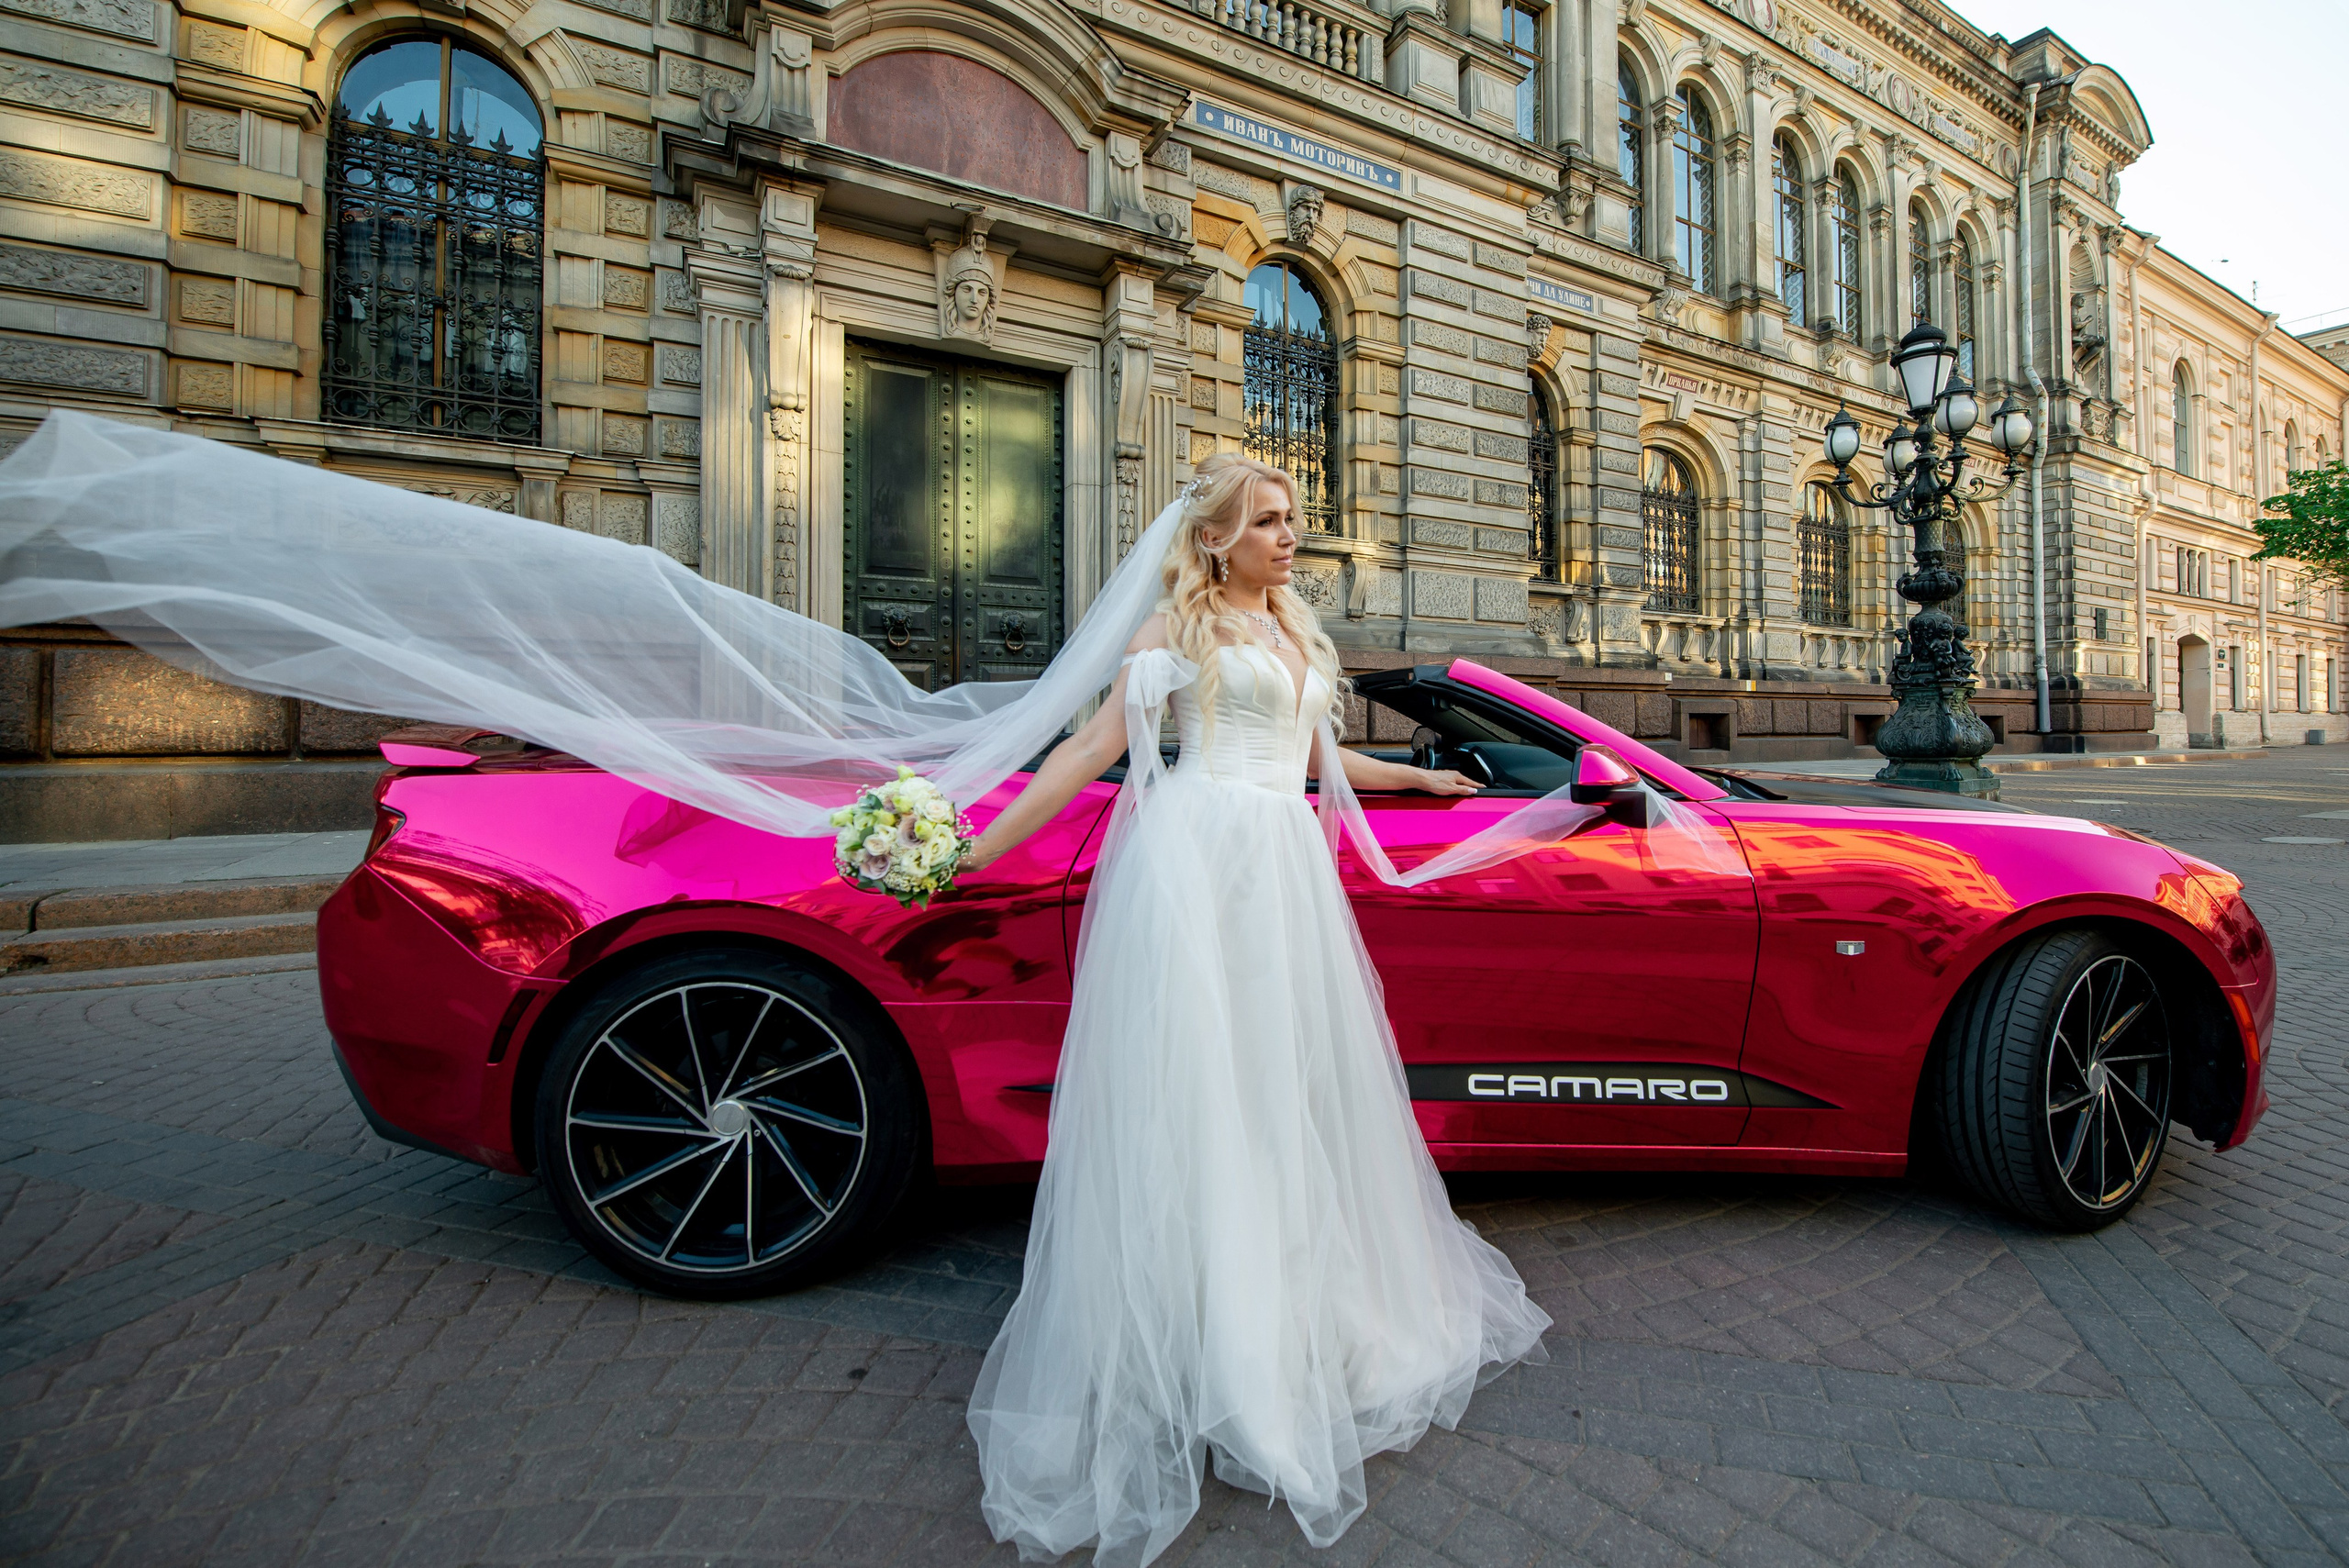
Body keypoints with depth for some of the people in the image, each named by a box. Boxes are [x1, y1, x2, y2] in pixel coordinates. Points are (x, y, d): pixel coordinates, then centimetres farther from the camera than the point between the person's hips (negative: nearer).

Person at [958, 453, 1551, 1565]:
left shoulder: (1296, 636, 22)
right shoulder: (1178, 628, 2)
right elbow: (1092, 748, -5)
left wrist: (1423, 777, 40)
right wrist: (979, 848, -12)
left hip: (1284, 868, 7)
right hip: (1197, 857, -6)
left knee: (1285, 1091, 11)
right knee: (1193, 1092, -3)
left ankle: (1296, 1334, 26)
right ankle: (1200, 1360, 10)